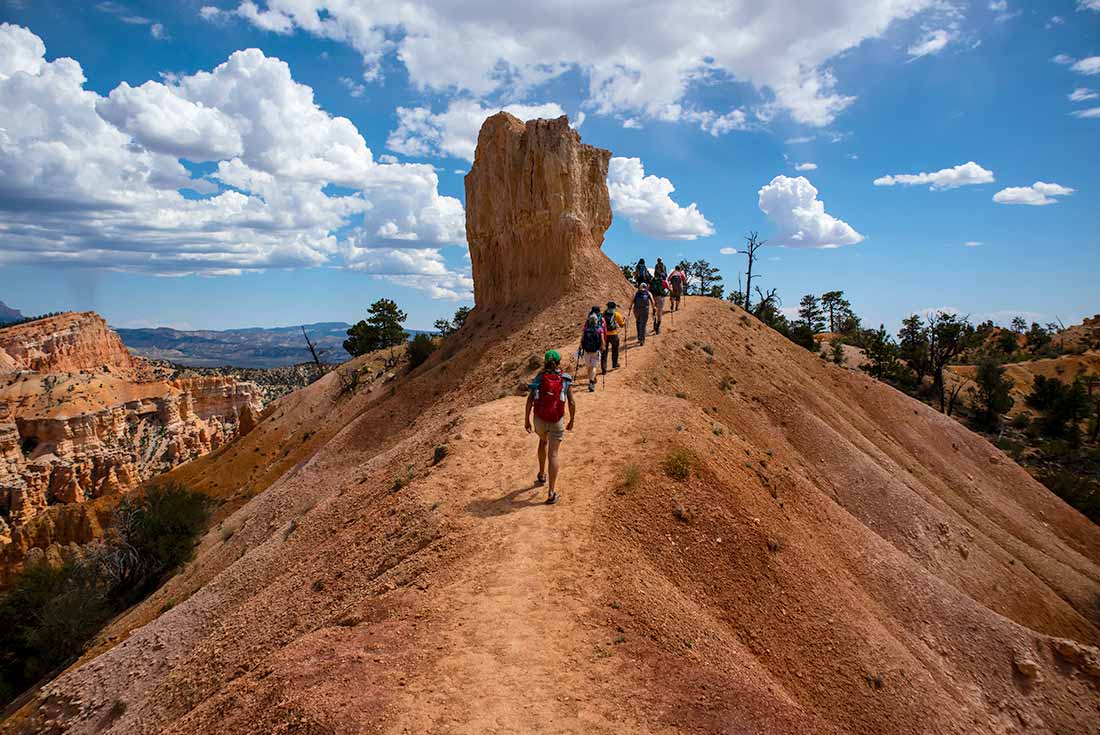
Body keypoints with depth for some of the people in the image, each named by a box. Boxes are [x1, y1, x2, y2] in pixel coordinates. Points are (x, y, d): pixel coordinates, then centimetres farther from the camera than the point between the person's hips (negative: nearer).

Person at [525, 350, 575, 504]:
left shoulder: (539, 378, -2)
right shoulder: (566, 380, -5)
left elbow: (529, 401, -7)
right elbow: (572, 403, -7)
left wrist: (526, 420, 3)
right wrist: (572, 421, 6)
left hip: (540, 419, 2)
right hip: (557, 422, -2)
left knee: (543, 441, 32)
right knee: (553, 454, 0)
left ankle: (541, 475, 41)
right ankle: (552, 493, -3)